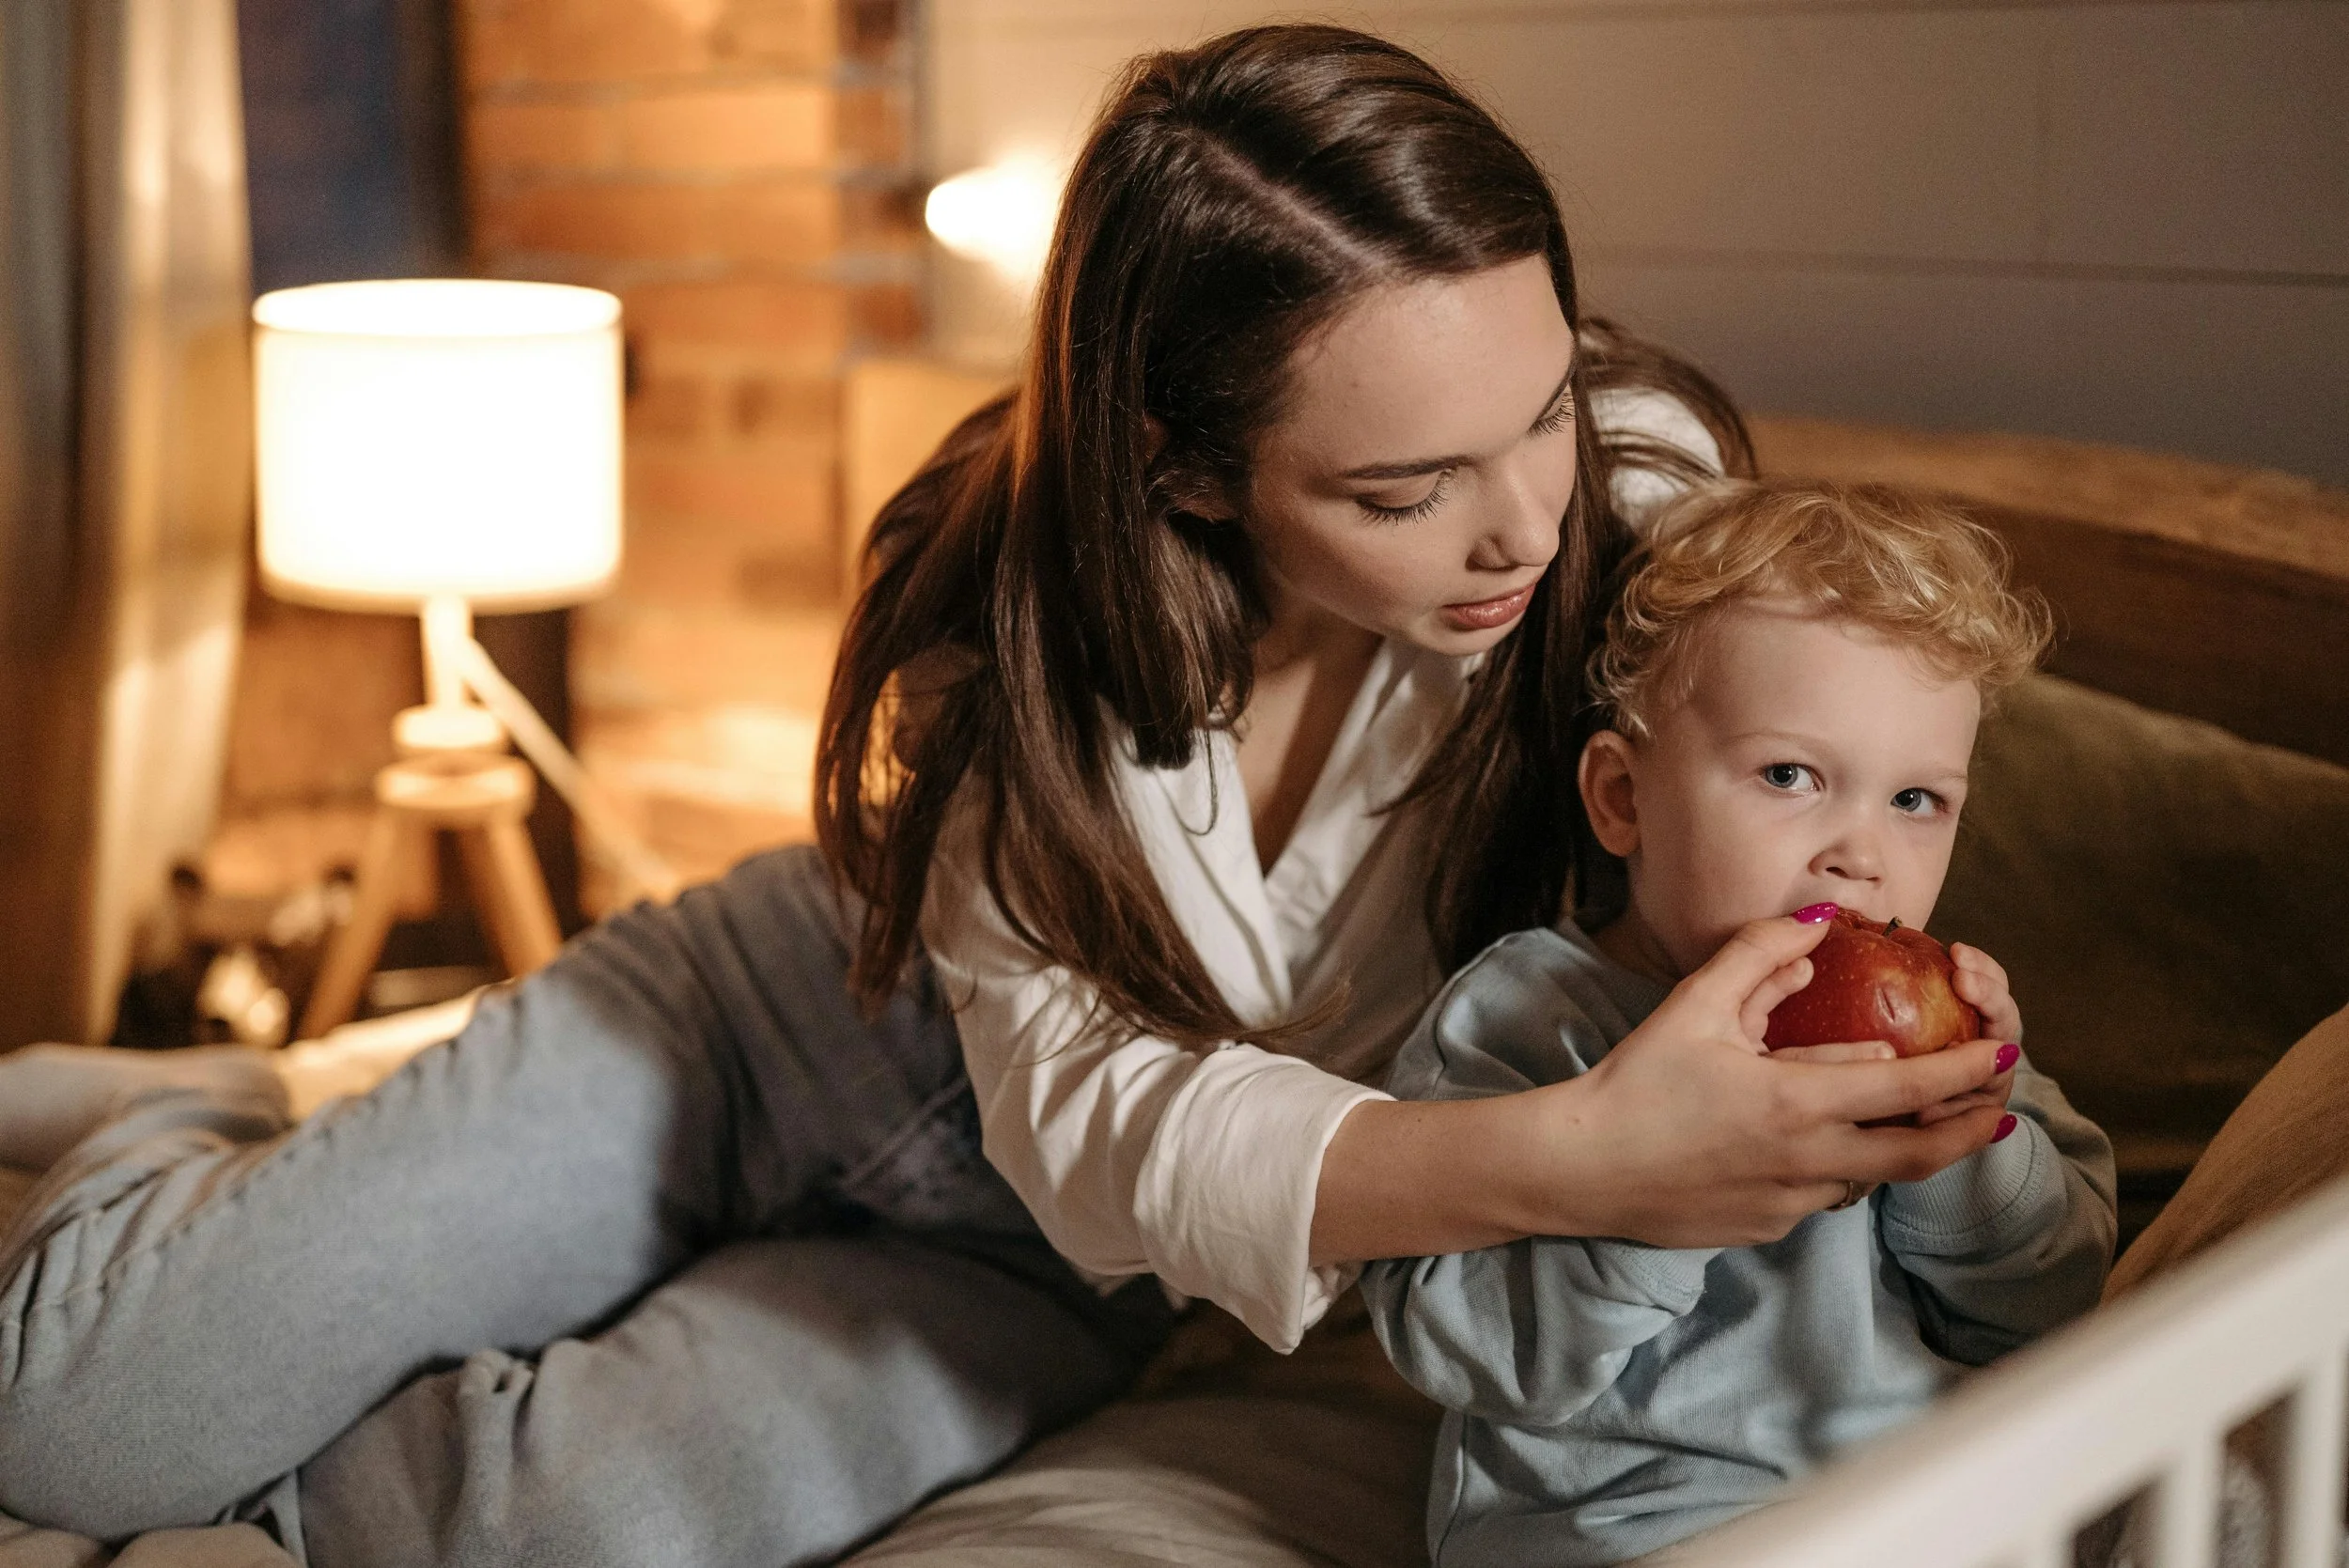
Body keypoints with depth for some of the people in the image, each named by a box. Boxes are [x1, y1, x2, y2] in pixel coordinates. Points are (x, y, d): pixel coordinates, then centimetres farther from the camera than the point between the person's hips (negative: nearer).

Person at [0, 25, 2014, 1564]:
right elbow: (1087, 1108, -34)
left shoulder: (1638, 500, -25)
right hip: (789, 1029, -1)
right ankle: (169, 1141, 30)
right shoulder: (1022, 595, -27)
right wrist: (1561, 1158, -50)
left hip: (1030, 1256, 1)